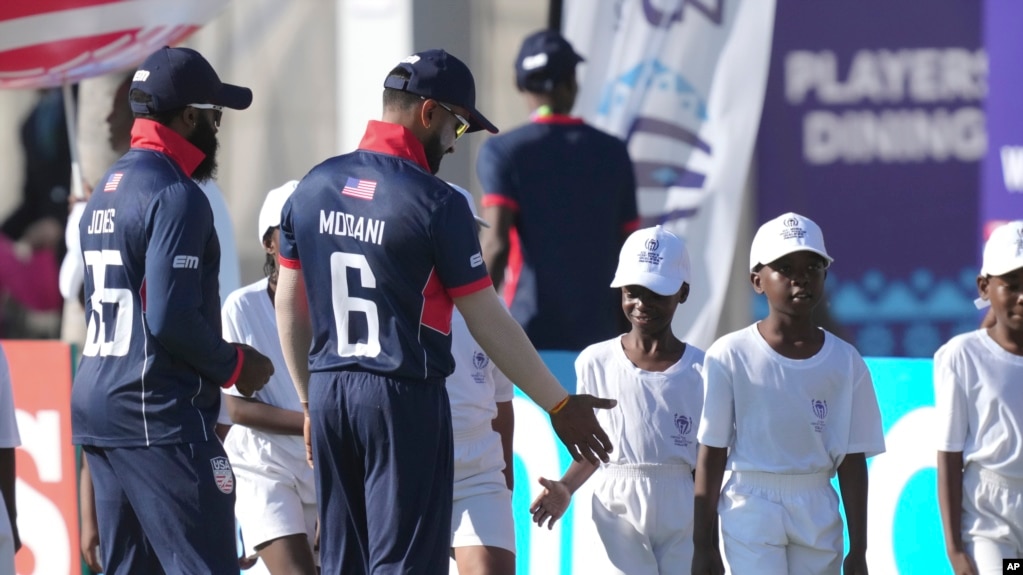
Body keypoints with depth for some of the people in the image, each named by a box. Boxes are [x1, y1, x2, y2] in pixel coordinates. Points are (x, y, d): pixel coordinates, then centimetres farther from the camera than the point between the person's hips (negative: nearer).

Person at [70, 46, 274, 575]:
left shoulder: (105, 191, 16)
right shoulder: (175, 196, -13)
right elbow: (172, 319, -20)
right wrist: (235, 366, -5)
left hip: (96, 410, 9)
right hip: (159, 414, -9)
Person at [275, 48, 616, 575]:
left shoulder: (313, 188, 6)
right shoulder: (434, 203, -12)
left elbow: (289, 308, 13)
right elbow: (489, 323, -9)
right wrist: (560, 405, 0)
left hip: (329, 393, 6)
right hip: (404, 396, -6)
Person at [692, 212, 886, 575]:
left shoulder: (845, 362, 3)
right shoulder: (730, 356, -5)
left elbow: (852, 462, 5)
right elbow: (711, 456, -2)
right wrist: (703, 545, -2)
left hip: (818, 515, 3)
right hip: (751, 510, -3)